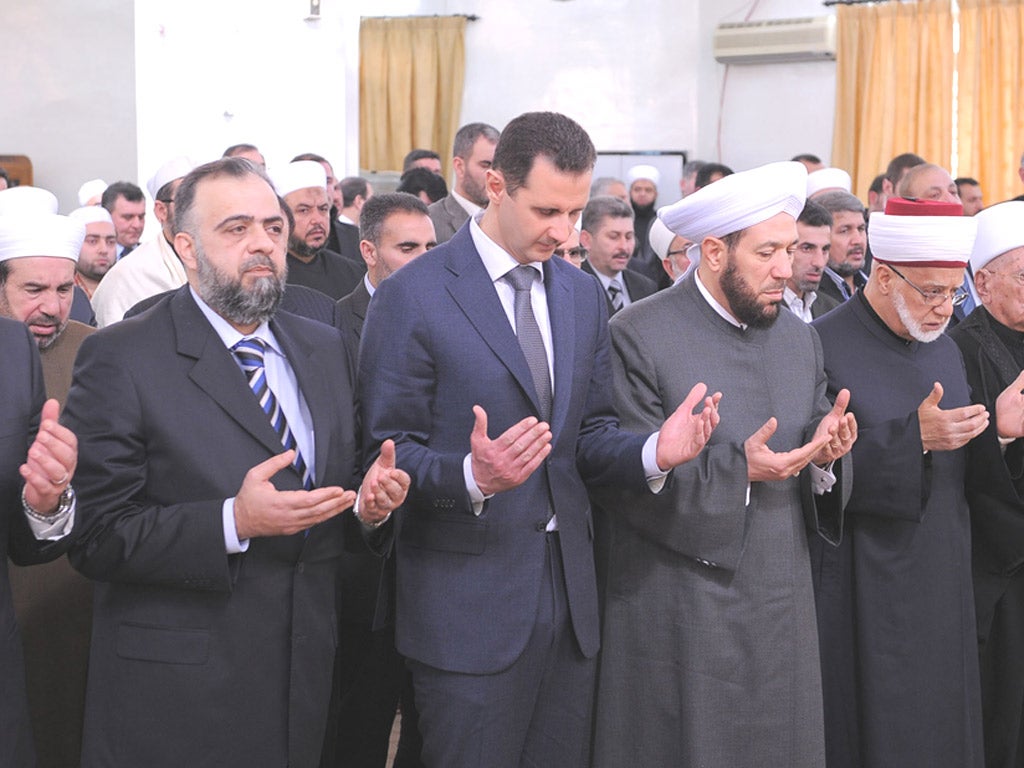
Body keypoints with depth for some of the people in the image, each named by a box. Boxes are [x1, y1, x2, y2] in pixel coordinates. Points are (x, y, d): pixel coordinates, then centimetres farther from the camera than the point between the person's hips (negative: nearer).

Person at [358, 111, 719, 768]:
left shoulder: (584, 295, 10)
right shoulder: (413, 296, -10)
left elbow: (589, 435, 11)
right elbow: (389, 451, -10)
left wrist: (653, 453, -11)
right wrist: (472, 475, -29)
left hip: (569, 588, 6)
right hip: (469, 598, -5)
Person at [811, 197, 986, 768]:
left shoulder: (945, 350, 11)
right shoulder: (825, 348, -12)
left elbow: (964, 470, 14)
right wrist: (915, 437, -25)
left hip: (944, 588, 7)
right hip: (864, 588, -6)